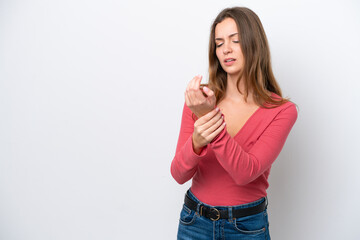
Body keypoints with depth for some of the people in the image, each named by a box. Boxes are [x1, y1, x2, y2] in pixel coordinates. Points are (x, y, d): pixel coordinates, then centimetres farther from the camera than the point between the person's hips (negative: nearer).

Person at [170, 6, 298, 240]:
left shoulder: (282, 110, -12)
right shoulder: (199, 99, -7)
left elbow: (245, 173, -24)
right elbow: (179, 174, -11)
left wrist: (211, 116, -34)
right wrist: (196, 143, -31)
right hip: (195, 220, 2)